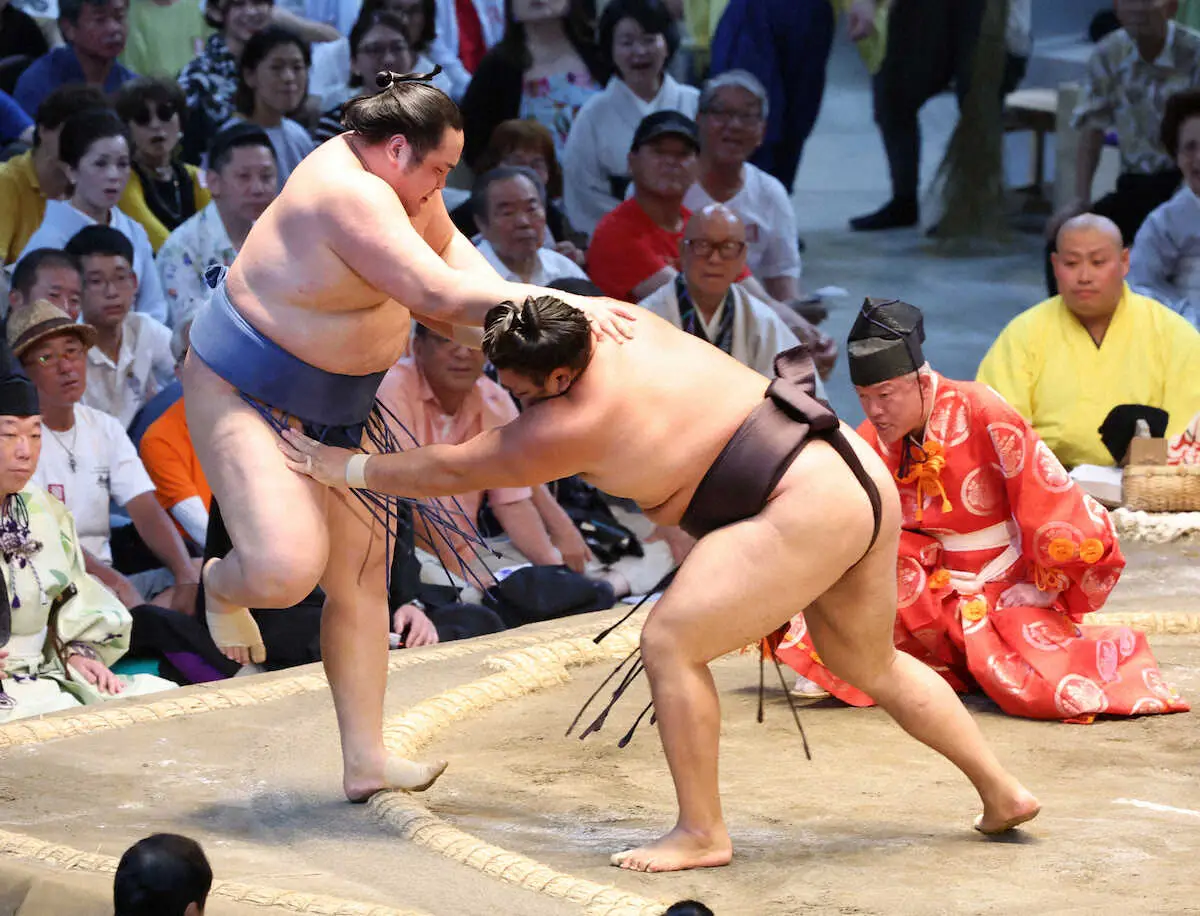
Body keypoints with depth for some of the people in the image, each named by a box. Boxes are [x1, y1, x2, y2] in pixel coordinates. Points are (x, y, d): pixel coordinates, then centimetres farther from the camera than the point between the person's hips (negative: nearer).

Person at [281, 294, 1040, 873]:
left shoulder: (573, 423, -16)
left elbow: (454, 472, -4)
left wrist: (343, 467, 6)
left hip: (806, 514, -11)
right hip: (860, 474, 11)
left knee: (671, 643, -7)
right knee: (868, 664, 25)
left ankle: (702, 831, 0)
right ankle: (1004, 793, 32)